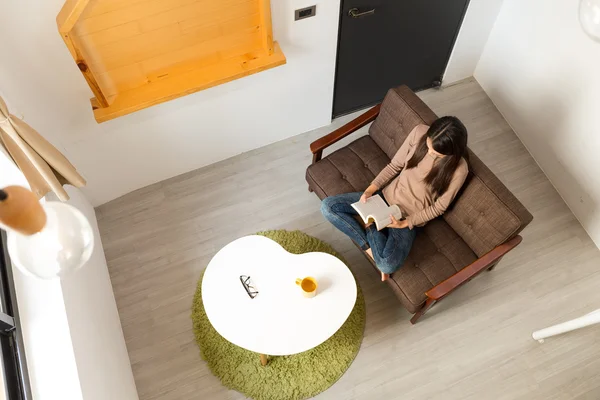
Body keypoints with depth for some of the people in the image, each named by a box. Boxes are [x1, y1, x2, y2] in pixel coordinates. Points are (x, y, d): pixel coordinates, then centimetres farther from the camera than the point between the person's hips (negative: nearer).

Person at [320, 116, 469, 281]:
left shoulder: (458, 170, -23)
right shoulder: (420, 132, -15)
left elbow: (439, 207, -10)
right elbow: (395, 165, -2)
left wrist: (405, 223, -18)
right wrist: (371, 189, -13)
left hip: (409, 217, -4)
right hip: (386, 195, 5)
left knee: (387, 265, -30)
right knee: (327, 206, -10)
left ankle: (370, 228, 0)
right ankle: (371, 246, -4)